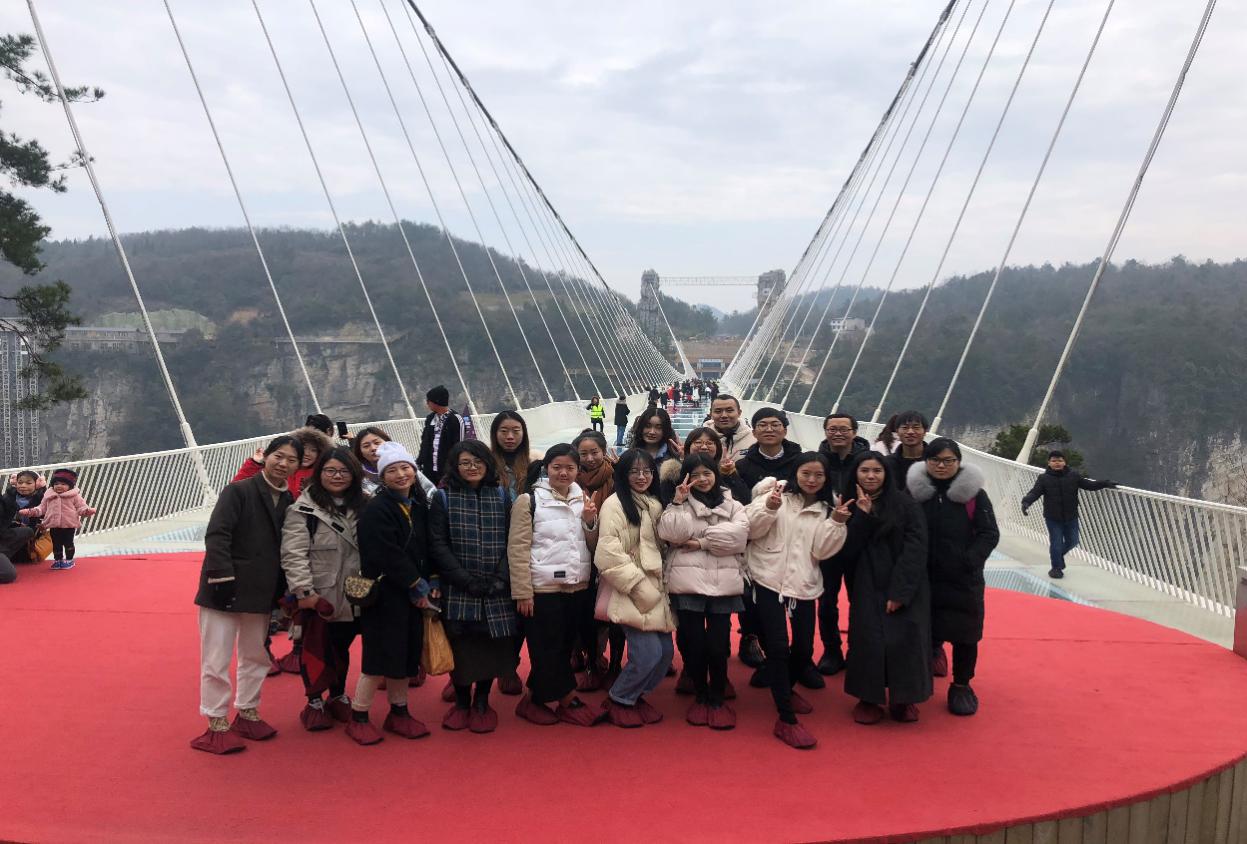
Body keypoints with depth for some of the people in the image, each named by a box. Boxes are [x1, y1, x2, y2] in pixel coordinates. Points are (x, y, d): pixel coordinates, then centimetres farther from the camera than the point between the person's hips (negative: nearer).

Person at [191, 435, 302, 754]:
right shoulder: (239, 491, -10)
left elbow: (288, 547, 10)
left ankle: (247, 713, 34)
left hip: (261, 593, 6)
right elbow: (216, 535, -16)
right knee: (216, 661, 2)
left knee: (256, 656, 17)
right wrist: (222, 577, -23)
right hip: (225, 590, -6)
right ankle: (217, 725, 15)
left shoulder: (289, 501, 6)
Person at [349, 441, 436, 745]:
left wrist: (432, 582, -2)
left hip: (413, 594, 7)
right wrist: (417, 584, -15)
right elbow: (387, 555, -19)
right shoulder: (376, 509, -13)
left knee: (405, 654, 13)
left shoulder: (419, 506, 10)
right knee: (381, 656, -4)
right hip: (384, 594, -7)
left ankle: (399, 713, 26)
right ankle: (358, 718, 12)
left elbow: (428, 549, 12)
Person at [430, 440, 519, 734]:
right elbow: (438, 545, -4)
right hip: (458, 591, -1)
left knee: (491, 645, 3)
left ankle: (482, 702, 22)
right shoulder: (443, 498, 3)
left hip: (497, 591, 1)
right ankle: (461, 701, 24)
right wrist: (466, 580, -13)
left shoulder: (502, 496, 8)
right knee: (460, 646, 3)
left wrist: (500, 579, -11)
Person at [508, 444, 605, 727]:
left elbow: (593, 547, 11)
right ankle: (570, 701, 16)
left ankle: (535, 699, 25)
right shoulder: (529, 500, -7)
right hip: (542, 589, -5)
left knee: (563, 647, 12)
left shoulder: (584, 501, 8)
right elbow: (517, 549, -9)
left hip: (578, 588, 6)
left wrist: (590, 522, -8)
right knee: (548, 649, 2)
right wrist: (523, 592, -13)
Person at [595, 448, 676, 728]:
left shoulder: (654, 505, 14)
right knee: (649, 653, -13)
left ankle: (635, 695, 26)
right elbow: (608, 554, -17)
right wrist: (640, 587, -17)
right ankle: (618, 700, 10)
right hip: (630, 592, -7)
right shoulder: (615, 504, -9)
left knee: (666, 651, 4)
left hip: (655, 589, 7)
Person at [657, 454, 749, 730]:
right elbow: (671, 534, -8)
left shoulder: (733, 506, 11)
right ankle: (700, 696, 23)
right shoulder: (680, 504, 9)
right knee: (693, 642, 4)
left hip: (723, 584, 0)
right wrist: (678, 502, -11)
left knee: (718, 644, 0)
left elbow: (738, 535, -7)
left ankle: (718, 698, 19)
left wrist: (700, 542, -10)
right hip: (688, 583, 0)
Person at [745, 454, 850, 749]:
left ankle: (786, 689, 40)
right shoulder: (775, 495, -3)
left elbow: (821, 551, -1)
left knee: (804, 648, 10)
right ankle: (786, 720, -2)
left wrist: (836, 523, -15)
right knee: (777, 647, -9)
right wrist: (769, 508, -25)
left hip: (804, 584, 4)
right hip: (769, 580, -4)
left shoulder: (825, 509, 8)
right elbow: (752, 530, -9)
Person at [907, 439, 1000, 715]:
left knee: (964, 632, 3)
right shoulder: (915, 491, -1)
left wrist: (970, 561, -16)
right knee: (926, 628, 10)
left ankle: (961, 685, 22)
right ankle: (934, 649, 44)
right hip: (924, 577, 1)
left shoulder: (973, 493, -3)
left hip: (964, 579, -1)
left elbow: (989, 534, -5)